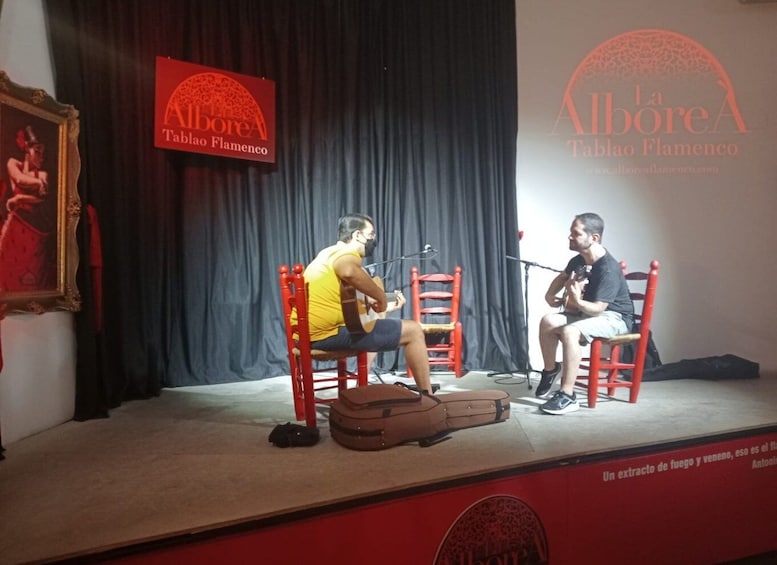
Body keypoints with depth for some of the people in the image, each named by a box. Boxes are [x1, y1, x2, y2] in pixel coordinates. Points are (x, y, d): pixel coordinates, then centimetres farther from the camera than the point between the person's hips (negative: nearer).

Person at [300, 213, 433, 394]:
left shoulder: (329, 253, 23)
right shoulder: (346, 253, -9)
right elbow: (349, 272, -36)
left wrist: (384, 307, 28)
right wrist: (381, 297, -21)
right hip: (328, 331, -11)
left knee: (376, 325, 36)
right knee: (413, 331, -3)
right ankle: (427, 397, 8)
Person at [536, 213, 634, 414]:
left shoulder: (608, 269, -26)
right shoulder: (578, 260, 0)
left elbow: (597, 309, -27)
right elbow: (562, 277, 23)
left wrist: (577, 302, -43)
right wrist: (551, 294, 8)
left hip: (614, 317, -8)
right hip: (587, 311, 8)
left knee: (570, 331, -34)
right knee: (548, 321, -14)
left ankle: (568, 396, -28)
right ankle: (550, 370, 9)